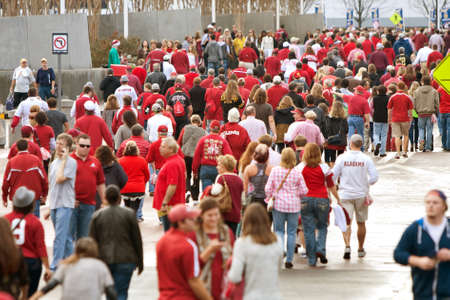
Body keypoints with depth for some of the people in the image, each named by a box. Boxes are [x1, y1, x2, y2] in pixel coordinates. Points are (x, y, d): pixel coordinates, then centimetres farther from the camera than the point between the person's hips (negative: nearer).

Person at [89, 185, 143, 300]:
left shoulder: (97, 216, 1)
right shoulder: (129, 214, -4)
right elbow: (137, 240, 0)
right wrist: (140, 262, 10)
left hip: (104, 259, 2)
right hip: (125, 260, -2)